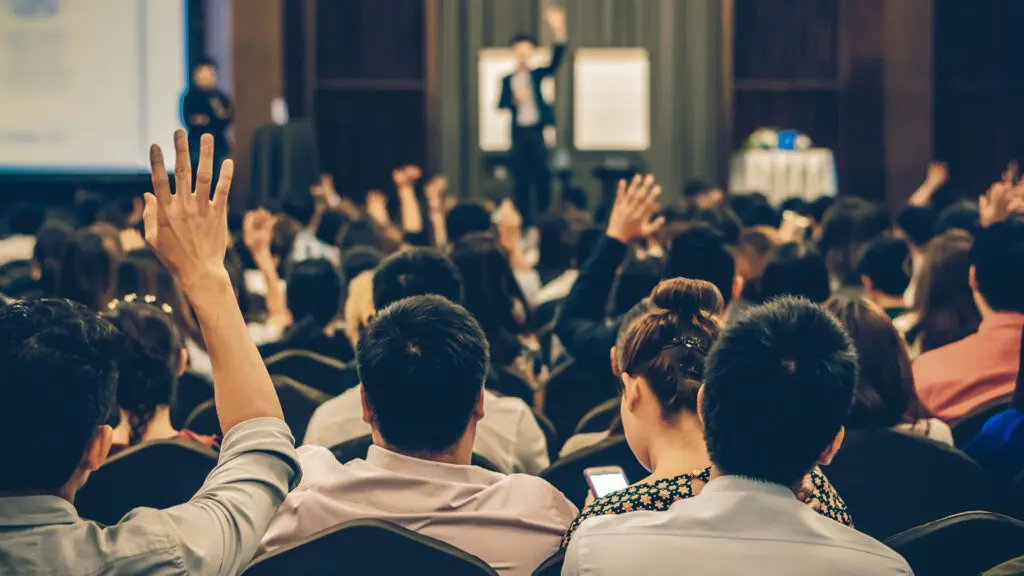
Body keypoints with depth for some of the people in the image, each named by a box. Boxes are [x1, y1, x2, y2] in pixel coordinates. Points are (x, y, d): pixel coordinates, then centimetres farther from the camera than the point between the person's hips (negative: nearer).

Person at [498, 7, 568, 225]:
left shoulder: (537, 74, 9)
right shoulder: (507, 80, 12)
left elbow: (555, 62, -6)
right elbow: (501, 104, 7)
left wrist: (559, 31, -17)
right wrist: (514, 99, -15)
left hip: (538, 130, -1)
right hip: (519, 132, 1)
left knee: (541, 174, -6)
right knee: (521, 178, 2)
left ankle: (544, 215, 1)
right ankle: (526, 220, 6)